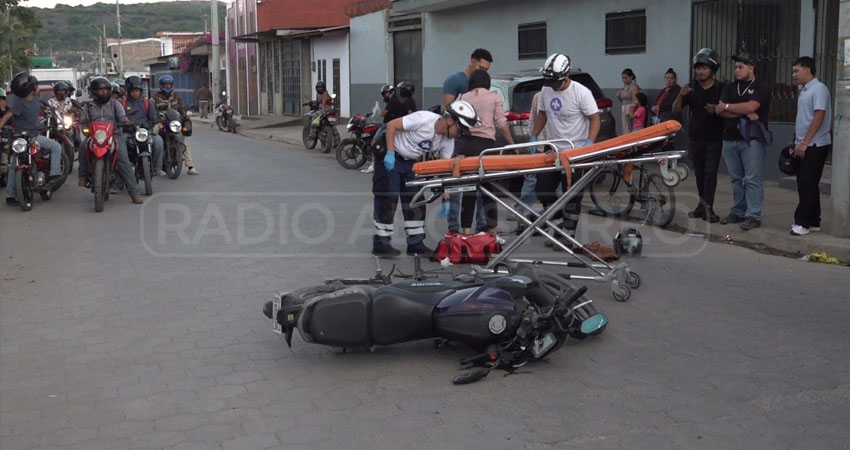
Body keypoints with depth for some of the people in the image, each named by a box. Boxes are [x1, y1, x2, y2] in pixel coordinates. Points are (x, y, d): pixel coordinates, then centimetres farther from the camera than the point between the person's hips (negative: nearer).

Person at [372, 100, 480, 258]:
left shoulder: (448, 141, -7)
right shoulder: (424, 119, -28)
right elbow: (391, 125, -24)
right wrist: (390, 153, -28)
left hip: (410, 162, 7)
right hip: (390, 156, -7)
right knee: (388, 200, -7)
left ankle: (415, 243, 14)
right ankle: (380, 244, 2)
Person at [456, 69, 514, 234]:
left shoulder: (463, 97, 15)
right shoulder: (494, 97, 9)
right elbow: (501, 124, 2)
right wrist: (513, 145, 10)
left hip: (463, 143, 2)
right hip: (485, 143, -2)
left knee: (467, 189, 6)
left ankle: (466, 232, 5)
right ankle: (492, 233, 7)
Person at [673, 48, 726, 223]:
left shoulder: (721, 88, -5)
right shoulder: (692, 89, 4)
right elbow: (676, 111, 3)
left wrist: (718, 109, -20)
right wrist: (680, 95, -16)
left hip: (714, 138, -4)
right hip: (695, 138, 4)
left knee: (710, 172, -8)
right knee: (699, 173, 9)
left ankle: (708, 207, -9)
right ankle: (703, 204, 18)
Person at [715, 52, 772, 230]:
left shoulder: (761, 86, 0)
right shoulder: (730, 88, 16)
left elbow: (750, 106, -15)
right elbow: (719, 110, 2)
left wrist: (727, 106, -3)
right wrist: (744, 113, -9)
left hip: (751, 139, -6)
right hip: (730, 139, 6)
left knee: (752, 179, -7)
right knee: (736, 179, 9)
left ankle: (753, 216, -7)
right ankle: (738, 212, 16)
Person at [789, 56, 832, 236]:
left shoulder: (818, 89, -11)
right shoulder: (804, 90, 16)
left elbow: (819, 117, -18)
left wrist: (805, 143, -21)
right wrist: (796, 143, 16)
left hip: (815, 145, -9)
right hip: (803, 146, 9)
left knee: (807, 185, -8)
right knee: (807, 185, 10)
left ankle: (802, 222, -6)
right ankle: (813, 222, 17)